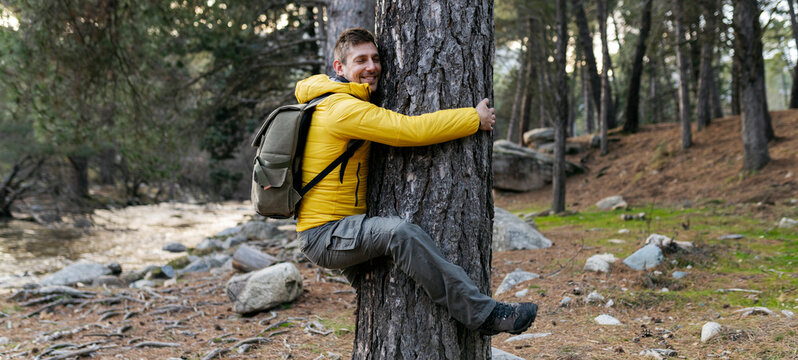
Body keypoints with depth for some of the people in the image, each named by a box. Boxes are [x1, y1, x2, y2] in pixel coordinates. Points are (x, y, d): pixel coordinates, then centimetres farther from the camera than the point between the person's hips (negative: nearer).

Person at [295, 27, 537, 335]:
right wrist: (476, 118, -15)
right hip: (324, 236, -11)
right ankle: (482, 314, -31)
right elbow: (412, 130, -26)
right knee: (399, 232, -33)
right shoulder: (343, 108, -19)